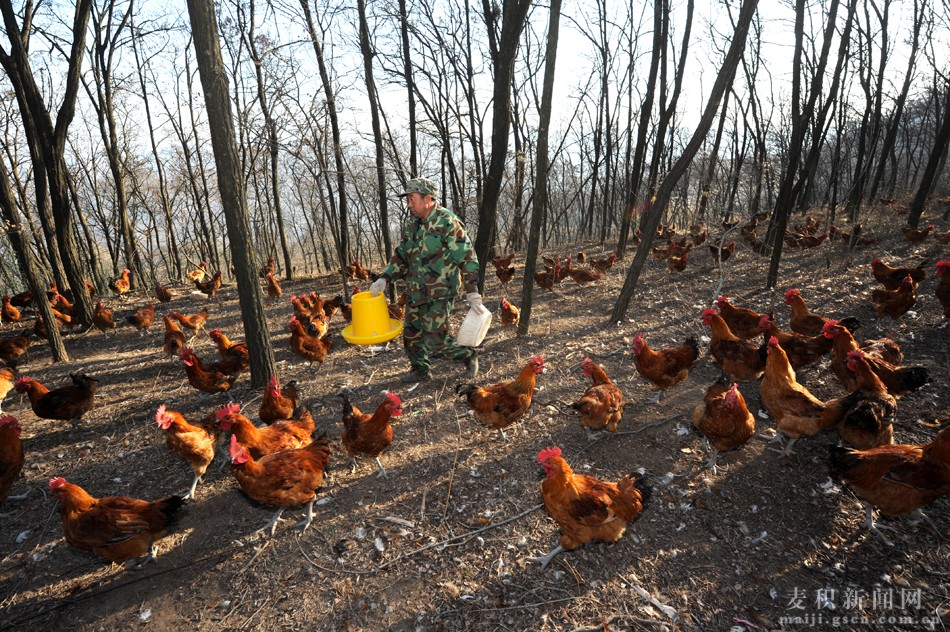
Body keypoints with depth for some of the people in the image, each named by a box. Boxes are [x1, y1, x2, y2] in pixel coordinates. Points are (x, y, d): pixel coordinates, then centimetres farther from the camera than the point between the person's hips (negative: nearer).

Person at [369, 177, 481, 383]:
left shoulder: (447, 223, -14)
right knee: (411, 334, 15)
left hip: (439, 294, -8)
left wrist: (471, 290, -18)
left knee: (435, 341, -8)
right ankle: (420, 371, 35)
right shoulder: (411, 225, 9)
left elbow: (467, 258, -15)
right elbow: (401, 256, 17)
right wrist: (384, 279, 5)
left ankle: (469, 355, 16)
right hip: (415, 292, 8)